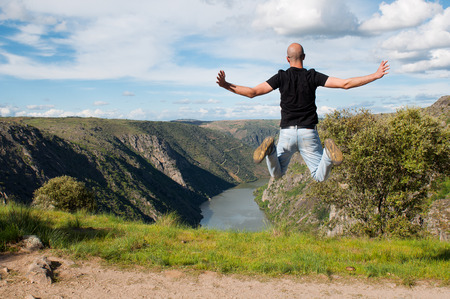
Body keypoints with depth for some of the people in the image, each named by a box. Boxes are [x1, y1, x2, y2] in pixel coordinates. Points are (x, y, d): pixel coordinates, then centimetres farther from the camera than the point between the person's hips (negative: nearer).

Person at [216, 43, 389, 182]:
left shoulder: (281, 77, -1)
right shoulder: (313, 76, -1)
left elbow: (253, 92, -6)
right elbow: (345, 84, -6)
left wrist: (227, 86, 0)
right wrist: (375, 76, 0)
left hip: (287, 132, 0)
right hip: (309, 133, 0)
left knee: (276, 174, 16)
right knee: (320, 177, 10)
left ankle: (270, 149, -18)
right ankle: (328, 152, -25)